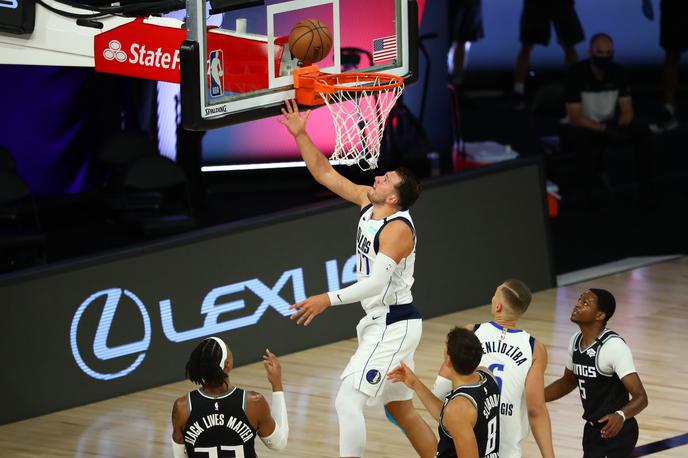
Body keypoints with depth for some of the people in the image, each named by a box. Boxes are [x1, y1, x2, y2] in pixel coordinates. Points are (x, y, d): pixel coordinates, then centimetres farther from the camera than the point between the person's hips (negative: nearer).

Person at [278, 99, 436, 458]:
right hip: (380, 322, 10)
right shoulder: (368, 203, 4)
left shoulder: (398, 228, -20)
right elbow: (325, 174, 10)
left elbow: (377, 282, -30)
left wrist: (330, 299, -34)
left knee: (348, 400, -16)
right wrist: (300, 135, 1)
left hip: (394, 326, -10)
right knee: (401, 409, 16)